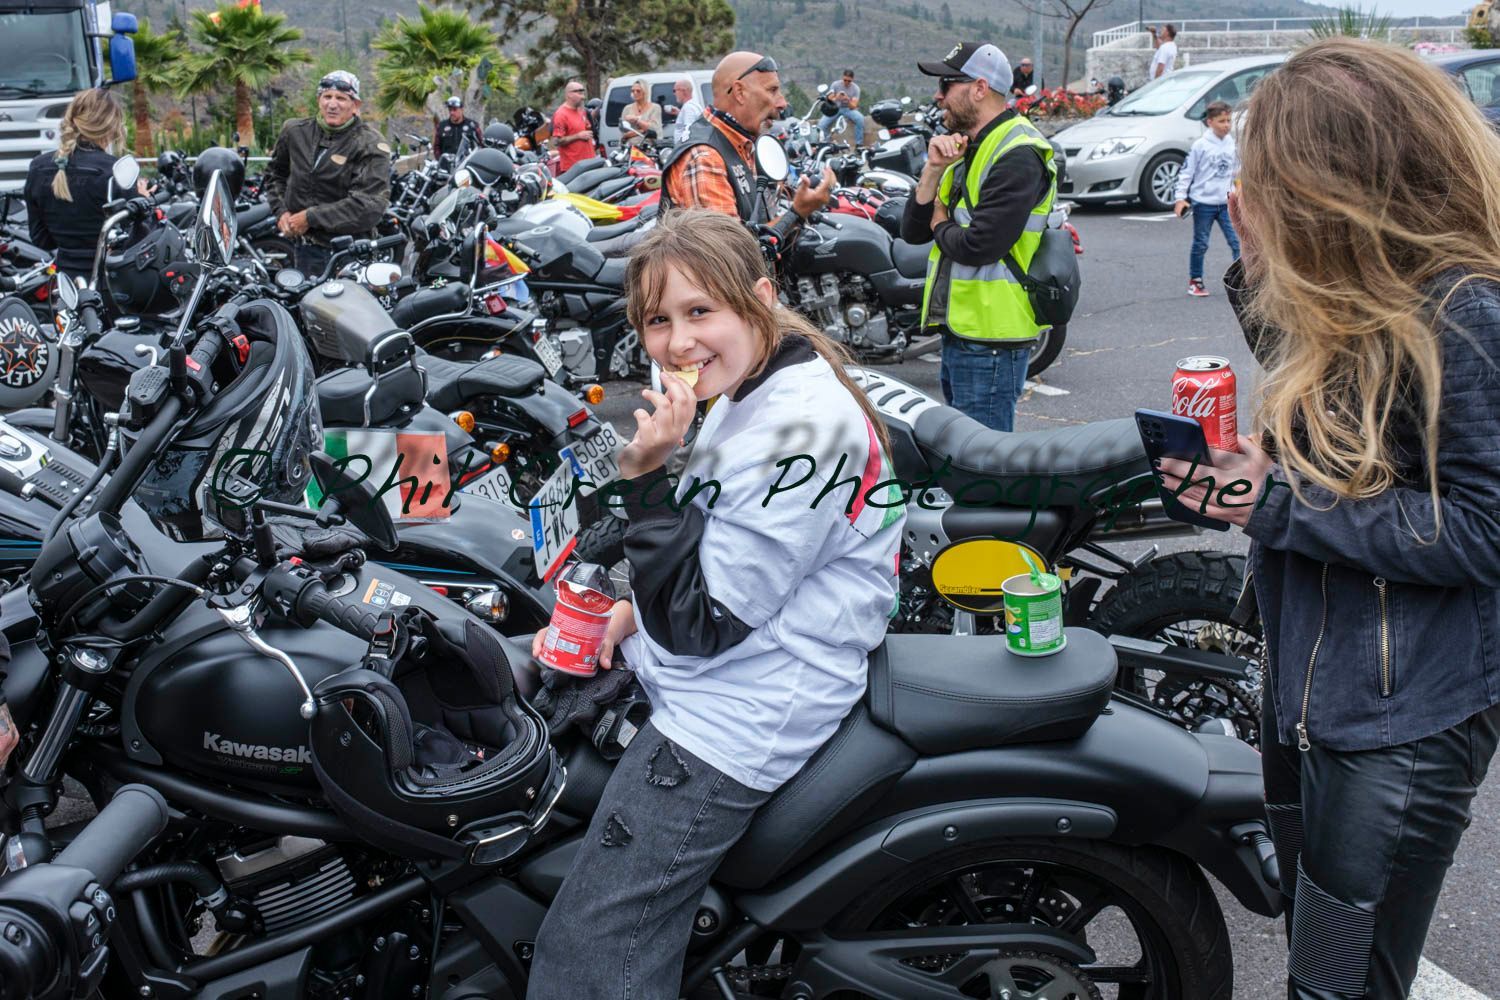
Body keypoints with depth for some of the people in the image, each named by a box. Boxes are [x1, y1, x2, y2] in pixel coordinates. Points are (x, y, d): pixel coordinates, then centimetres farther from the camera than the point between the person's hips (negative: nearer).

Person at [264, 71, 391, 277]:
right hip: (303, 246, 5)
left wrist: (311, 217, -18)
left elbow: (369, 206, -21)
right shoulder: (296, 131, 7)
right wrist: (281, 211, 7)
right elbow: (275, 172, 26)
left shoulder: (370, 145, -11)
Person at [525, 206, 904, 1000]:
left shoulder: (800, 427, -25)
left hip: (738, 716, -11)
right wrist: (638, 607, 9)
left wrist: (649, 474, -26)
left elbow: (702, 622, -23)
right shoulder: (756, 388, 6)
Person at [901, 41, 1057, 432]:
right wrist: (934, 169, -4)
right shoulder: (967, 150, 17)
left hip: (991, 340, -10)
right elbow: (912, 231, 11)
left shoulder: (1018, 155, -15)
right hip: (958, 329, 10)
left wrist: (941, 226, -4)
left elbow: (979, 246, -25)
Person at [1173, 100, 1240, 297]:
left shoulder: (1232, 144, 5)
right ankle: (1195, 281, 20)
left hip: (1225, 202, 4)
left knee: (1237, 241, -5)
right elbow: (1186, 171, -7)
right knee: (1200, 244, 7)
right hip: (1203, 202, -3)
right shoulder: (1201, 145, -9)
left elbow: (1236, 171, 16)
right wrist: (1181, 197, -12)